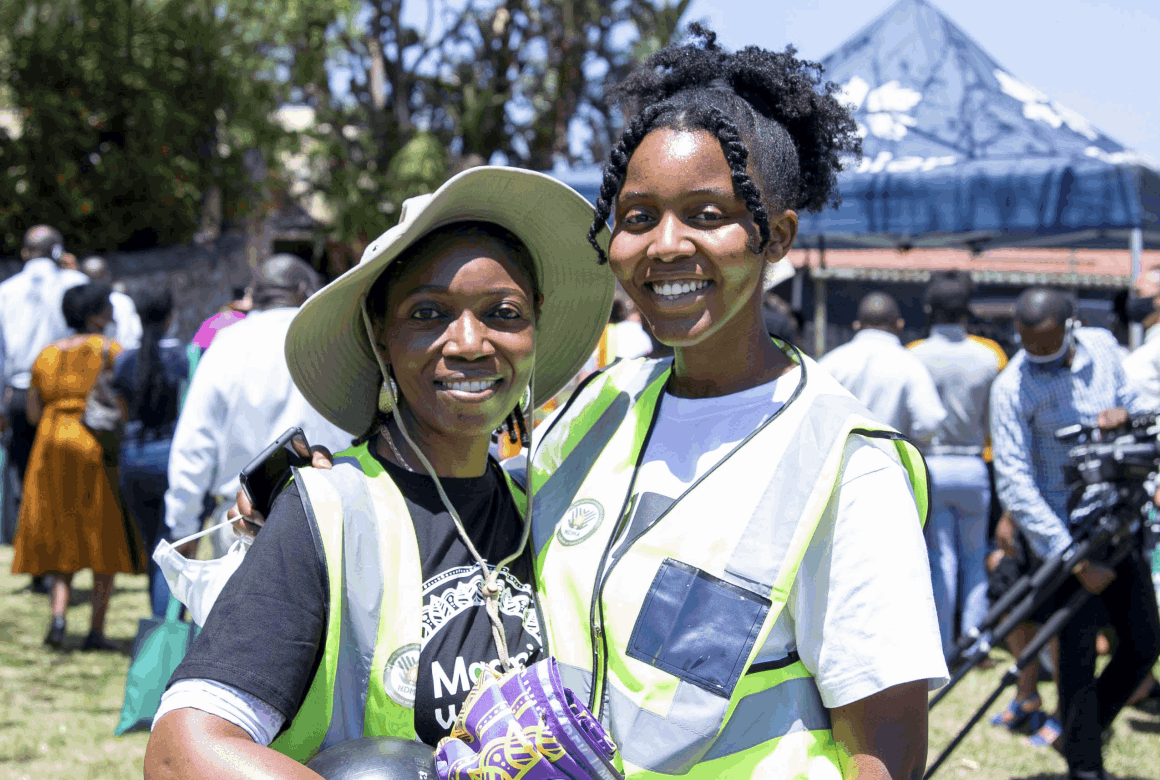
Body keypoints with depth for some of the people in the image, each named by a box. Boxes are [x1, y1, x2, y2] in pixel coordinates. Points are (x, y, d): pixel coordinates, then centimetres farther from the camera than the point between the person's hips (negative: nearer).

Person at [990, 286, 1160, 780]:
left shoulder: (1103, 348, -1)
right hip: (1065, 532, -6)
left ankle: (1084, 732, 27)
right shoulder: (1013, 387, -17)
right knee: (1078, 653, -6)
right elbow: (1014, 484, -20)